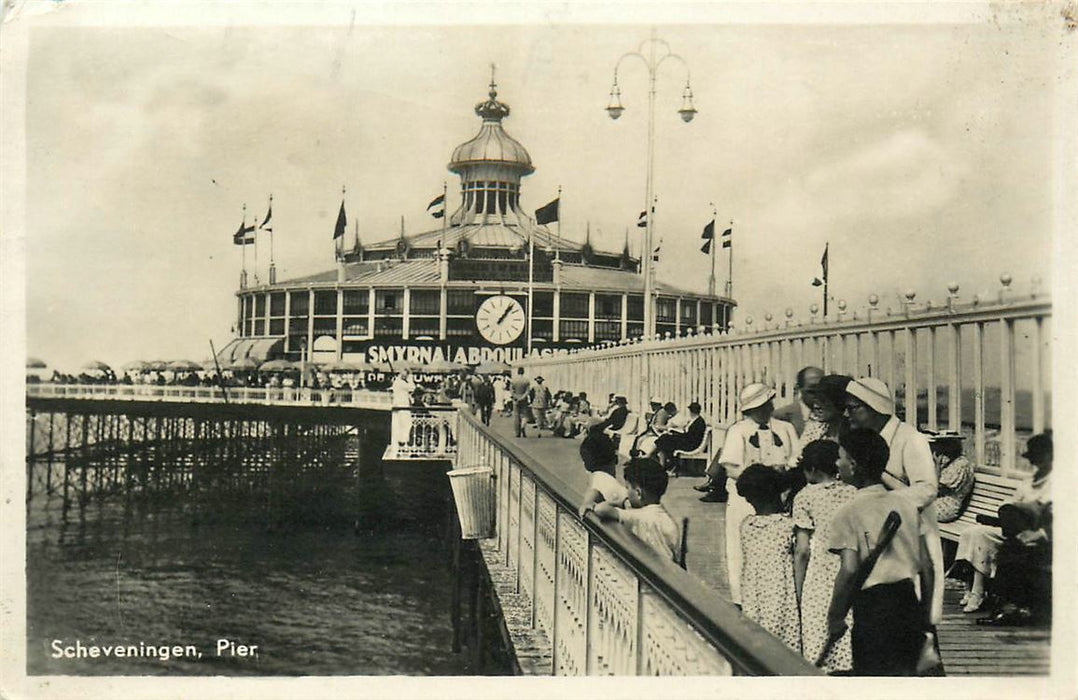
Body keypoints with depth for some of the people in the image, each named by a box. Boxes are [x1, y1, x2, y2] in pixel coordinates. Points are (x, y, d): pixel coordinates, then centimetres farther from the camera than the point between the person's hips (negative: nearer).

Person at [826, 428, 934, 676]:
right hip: (908, 601, 6)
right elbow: (926, 565, 7)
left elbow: (849, 571, -19)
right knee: (907, 672, 17)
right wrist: (926, 613, 17)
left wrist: (835, 617, -8)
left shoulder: (848, 513, -10)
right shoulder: (907, 504, 7)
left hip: (872, 604, -6)